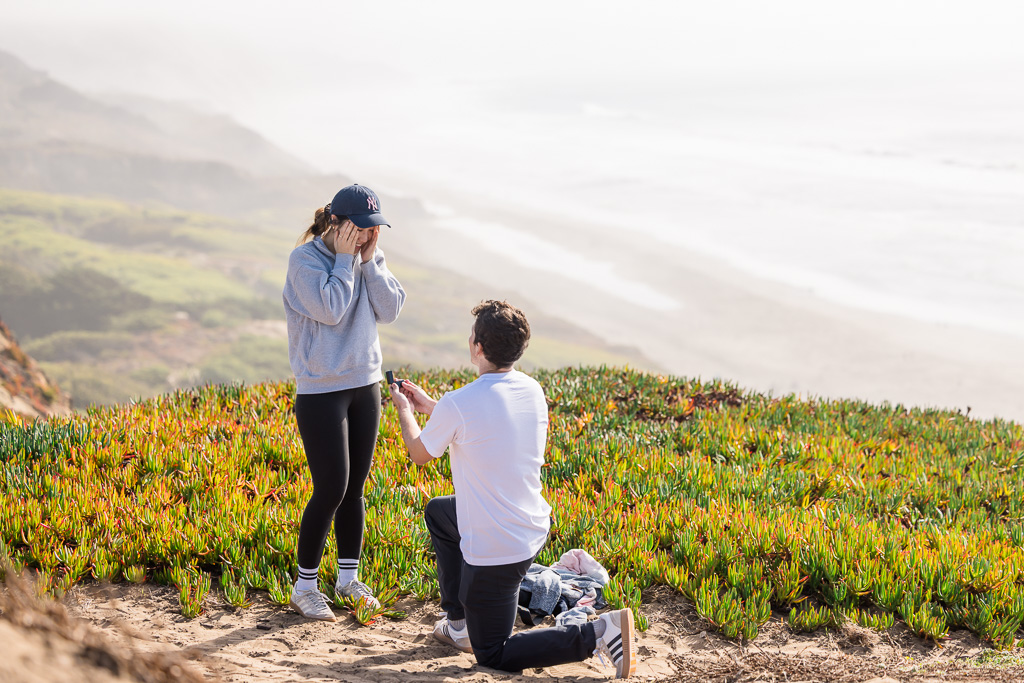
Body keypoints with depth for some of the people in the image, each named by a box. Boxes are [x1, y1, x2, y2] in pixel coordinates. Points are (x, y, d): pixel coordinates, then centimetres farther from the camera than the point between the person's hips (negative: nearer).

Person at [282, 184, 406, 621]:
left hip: (365, 386, 6)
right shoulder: (305, 259, -11)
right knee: (331, 490, -6)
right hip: (320, 392, -6)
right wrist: (344, 258, -16)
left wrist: (369, 261, -10)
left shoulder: (371, 257, 7)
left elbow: (391, 309, -3)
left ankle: (348, 577, 24)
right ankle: (305, 588, 7)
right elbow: (330, 310, -22)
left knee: (355, 487, 10)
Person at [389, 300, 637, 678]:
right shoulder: (532, 391, -2)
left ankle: (599, 633, -10)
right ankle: (458, 623, 35)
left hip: (493, 551, -8)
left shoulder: (458, 404, -23)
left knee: (493, 654, 10)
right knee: (437, 512, 32)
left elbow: (420, 454, -2)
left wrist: (404, 410, 17)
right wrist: (428, 405, 24)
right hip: (533, 530, 8)